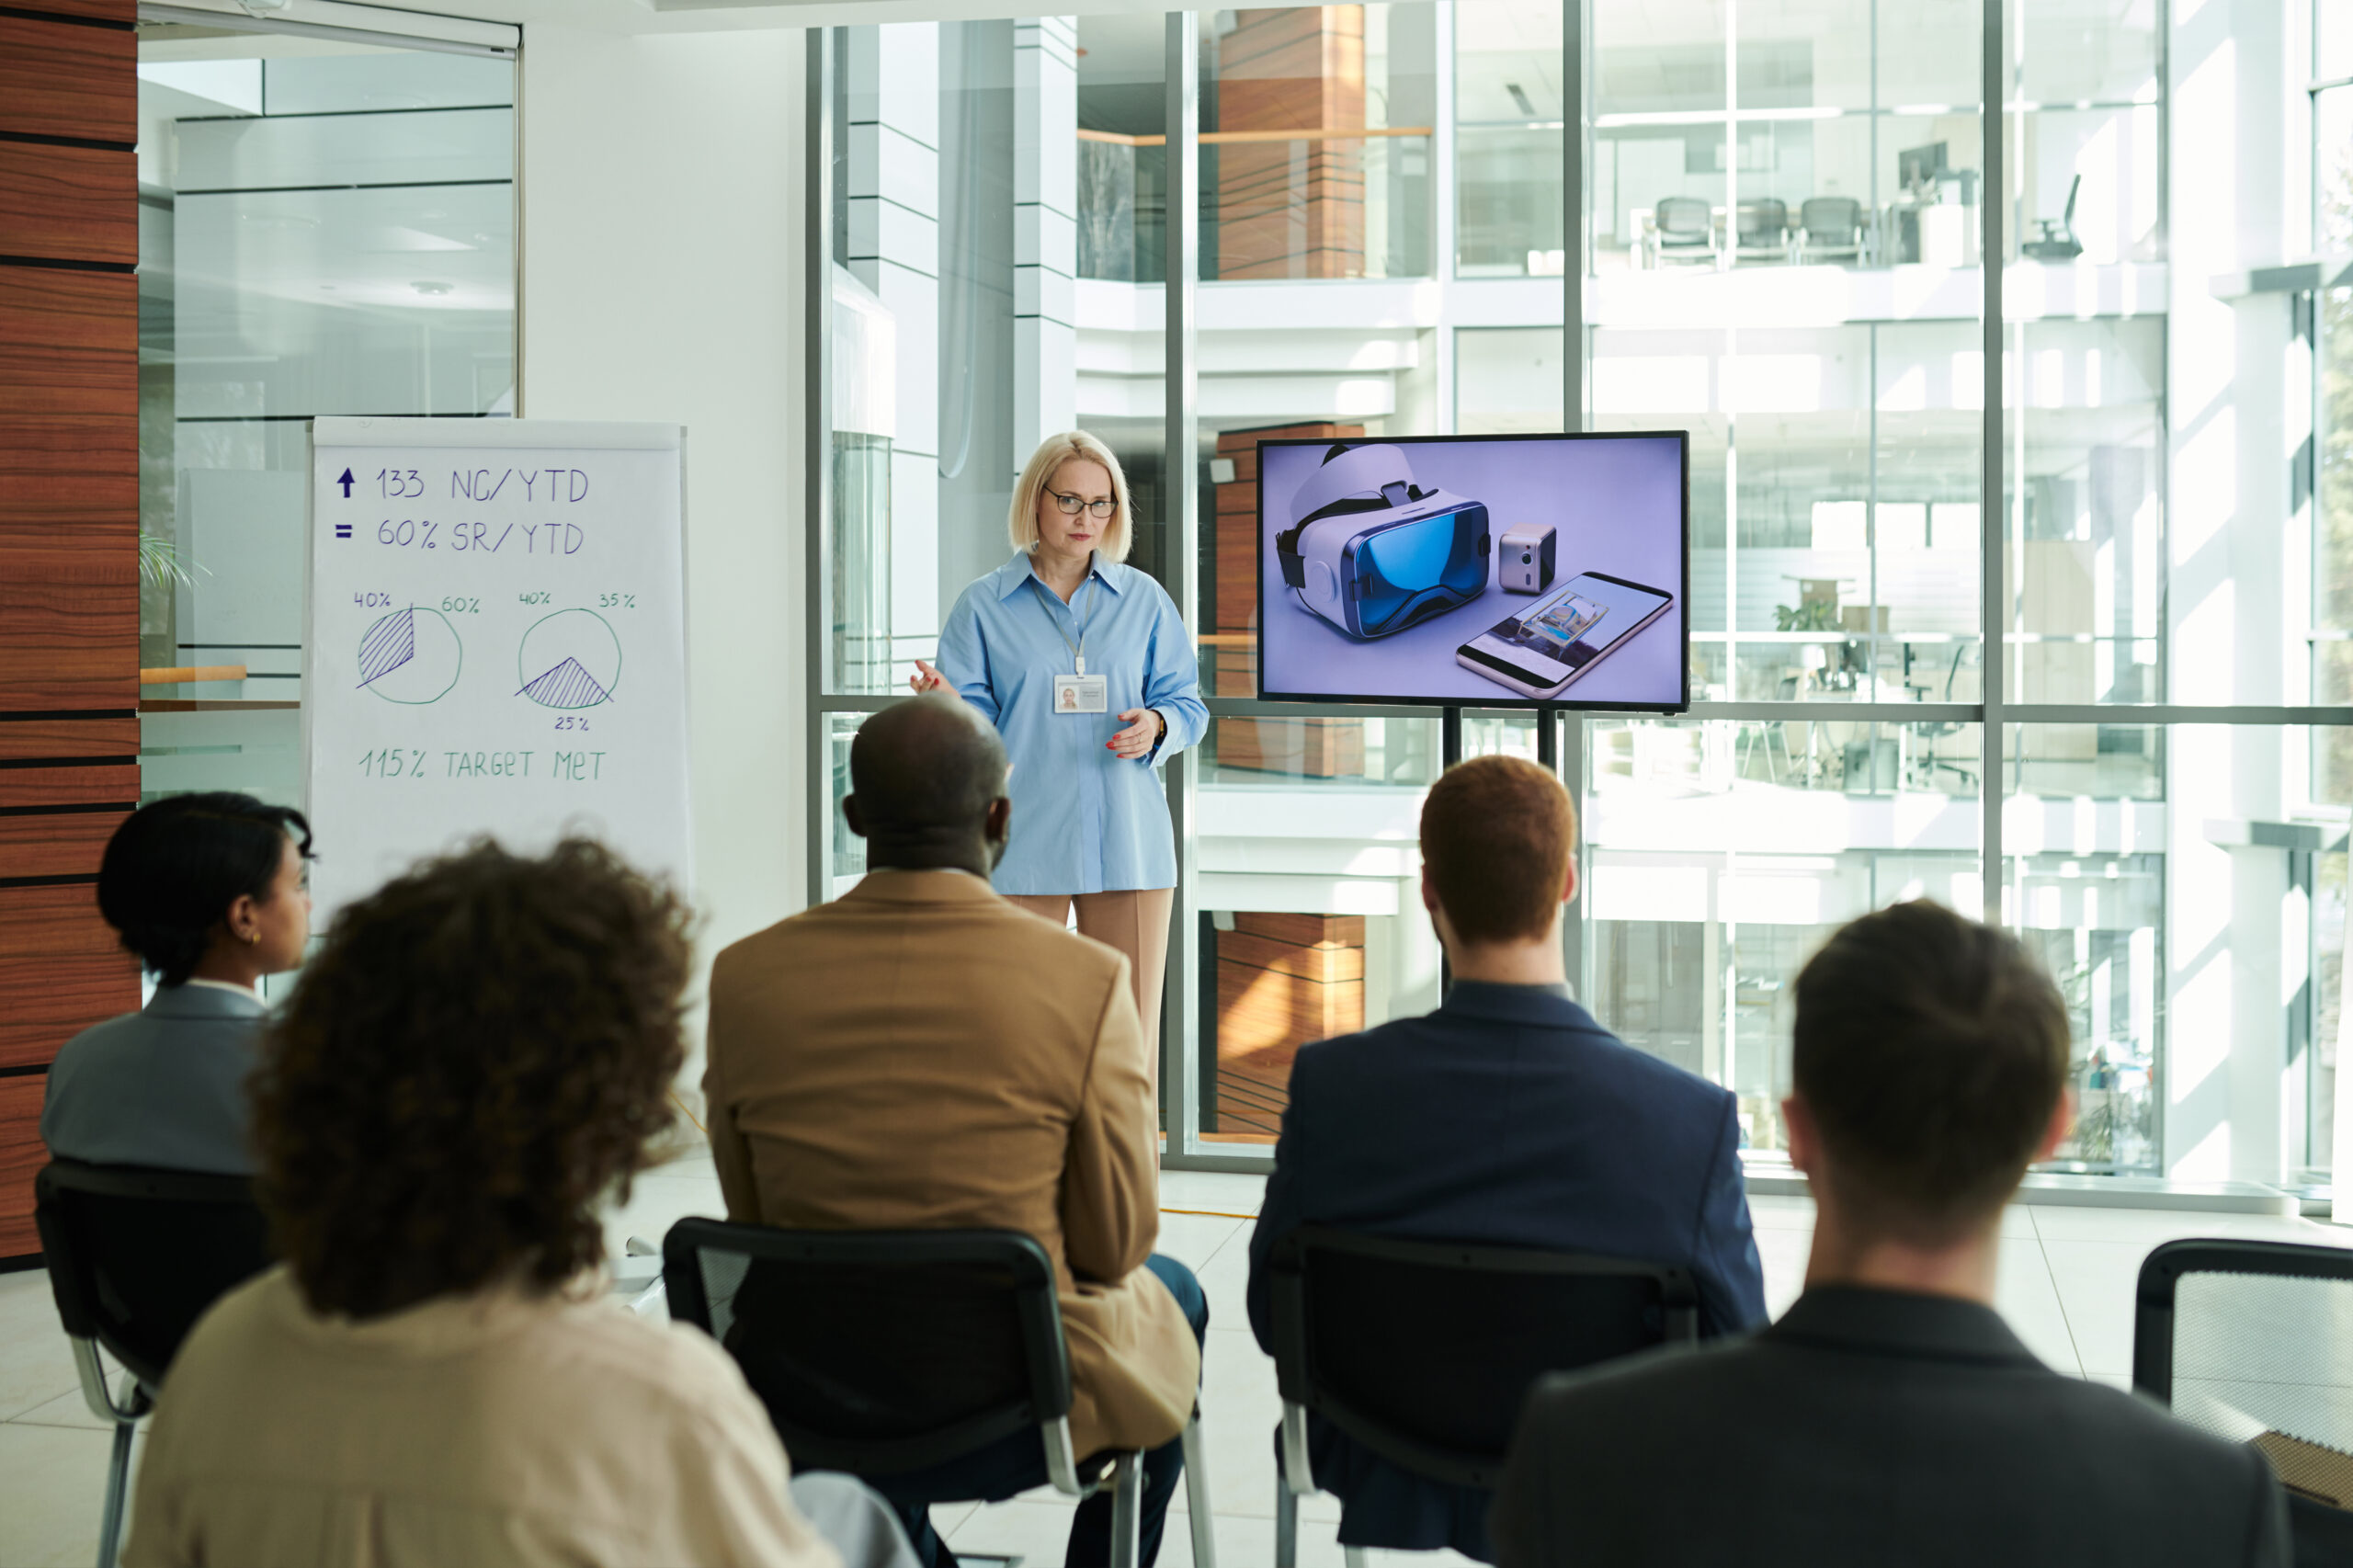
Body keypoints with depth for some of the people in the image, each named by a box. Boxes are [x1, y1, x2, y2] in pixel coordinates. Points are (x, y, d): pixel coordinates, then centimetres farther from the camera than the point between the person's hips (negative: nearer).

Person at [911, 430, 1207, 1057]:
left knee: (1131, 1033, 2)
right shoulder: (984, 606, 5)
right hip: (1023, 843, -1)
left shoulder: (1144, 599, 10)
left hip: (1128, 841, 1)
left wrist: (1156, 726, -11)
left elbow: (1188, 704, 11)